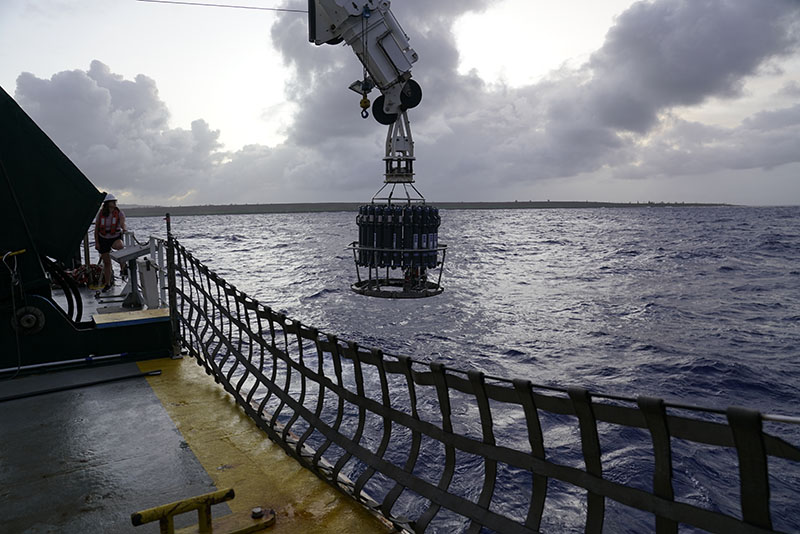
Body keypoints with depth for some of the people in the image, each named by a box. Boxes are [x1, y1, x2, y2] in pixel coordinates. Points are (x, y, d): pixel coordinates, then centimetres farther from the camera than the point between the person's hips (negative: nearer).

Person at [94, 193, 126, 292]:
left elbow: (122, 222, -24)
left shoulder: (119, 213, -5)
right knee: (106, 262, 6)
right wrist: (96, 242, -2)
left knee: (119, 246, -39)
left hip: (115, 238, -1)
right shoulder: (101, 214, -3)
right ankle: (107, 283, 20)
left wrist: (123, 228, -47)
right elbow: (96, 228, 2)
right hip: (103, 239, 1)